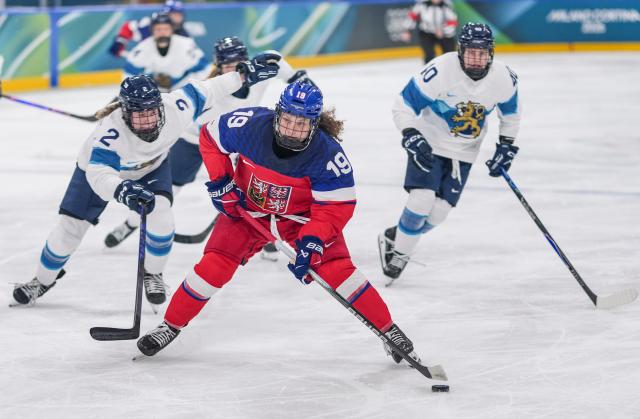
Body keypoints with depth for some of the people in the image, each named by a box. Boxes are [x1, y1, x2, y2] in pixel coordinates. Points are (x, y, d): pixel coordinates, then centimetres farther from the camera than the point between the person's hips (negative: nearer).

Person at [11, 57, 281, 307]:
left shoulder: (174, 109, -36)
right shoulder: (111, 131, -46)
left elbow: (201, 91, -18)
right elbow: (98, 173, -56)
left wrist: (245, 74, -14)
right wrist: (121, 190, -76)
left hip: (152, 166, 3)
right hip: (99, 166, -3)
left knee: (160, 214, -21)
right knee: (70, 226, -2)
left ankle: (153, 274, 5)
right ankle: (43, 280, 24)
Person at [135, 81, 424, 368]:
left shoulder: (327, 153, -30)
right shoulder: (250, 125, -27)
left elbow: (337, 204, -23)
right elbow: (210, 137, -7)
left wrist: (313, 240, -35)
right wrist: (220, 182, -12)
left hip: (302, 215, -1)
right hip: (248, 210, 2)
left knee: (336, 268, -15)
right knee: (214, 265, -9)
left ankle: (388, 329, 1)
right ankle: (171, 325, 10)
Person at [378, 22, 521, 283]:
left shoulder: (504, 78, -14)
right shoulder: (440, 71, -27)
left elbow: (511, 111, 8)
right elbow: (403, 105, -19)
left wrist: (506, 145, 4)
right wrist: (411, 136, -30)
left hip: (464, 152, 4)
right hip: (429, 144, -4)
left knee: (438, 213, 0)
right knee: (422, 200, -19)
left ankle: (394, 238, 25)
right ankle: (398, 252, 4)